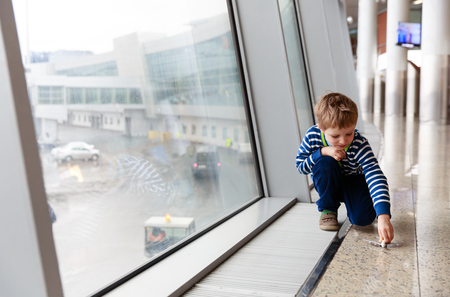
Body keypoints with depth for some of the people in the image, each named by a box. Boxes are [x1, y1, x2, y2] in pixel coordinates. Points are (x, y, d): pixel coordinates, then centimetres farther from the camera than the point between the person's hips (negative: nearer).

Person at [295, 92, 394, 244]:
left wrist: (383, 216, -57)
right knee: (325, 162, -33)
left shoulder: (360, 145, -34)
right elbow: (300, 166, -15)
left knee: (362, 218, -27)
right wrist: (322, 152, -35)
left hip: (354, 182, -1)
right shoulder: (312, 136, -25)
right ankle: (328, 209, -9)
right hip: (328, 184, 2)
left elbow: (376, 177, -45)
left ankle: (352, 205, 13)